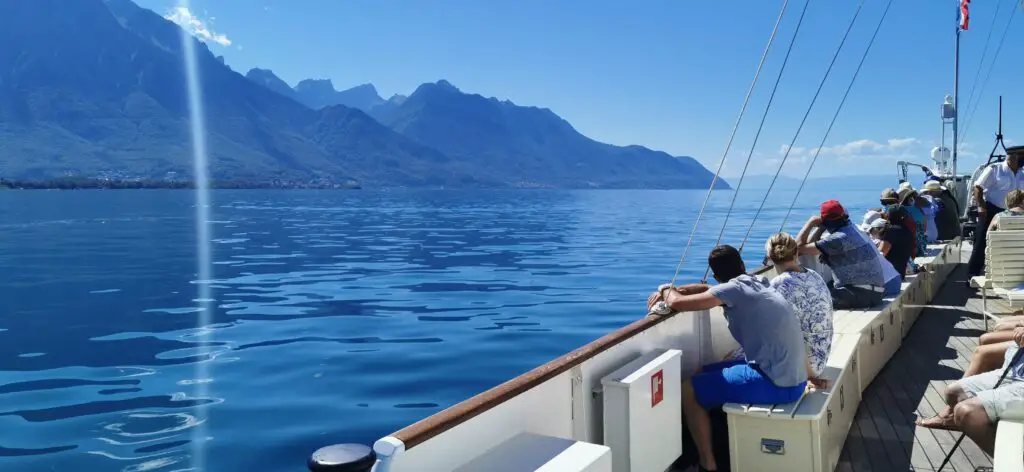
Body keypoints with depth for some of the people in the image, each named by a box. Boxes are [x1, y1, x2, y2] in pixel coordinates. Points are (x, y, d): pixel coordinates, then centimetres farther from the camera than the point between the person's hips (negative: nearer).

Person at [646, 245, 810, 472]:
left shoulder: (734, 288, -13)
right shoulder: (757, 282, 12)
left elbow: (677, 303, -15)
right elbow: (708, 290, 25)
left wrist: (667, 290, 7)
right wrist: (672, 291, 13)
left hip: (777, 384, -9)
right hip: (792, 379, 9)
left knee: (688, 391, 0)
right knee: (704, 375, 21)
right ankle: (719, 447, 30)